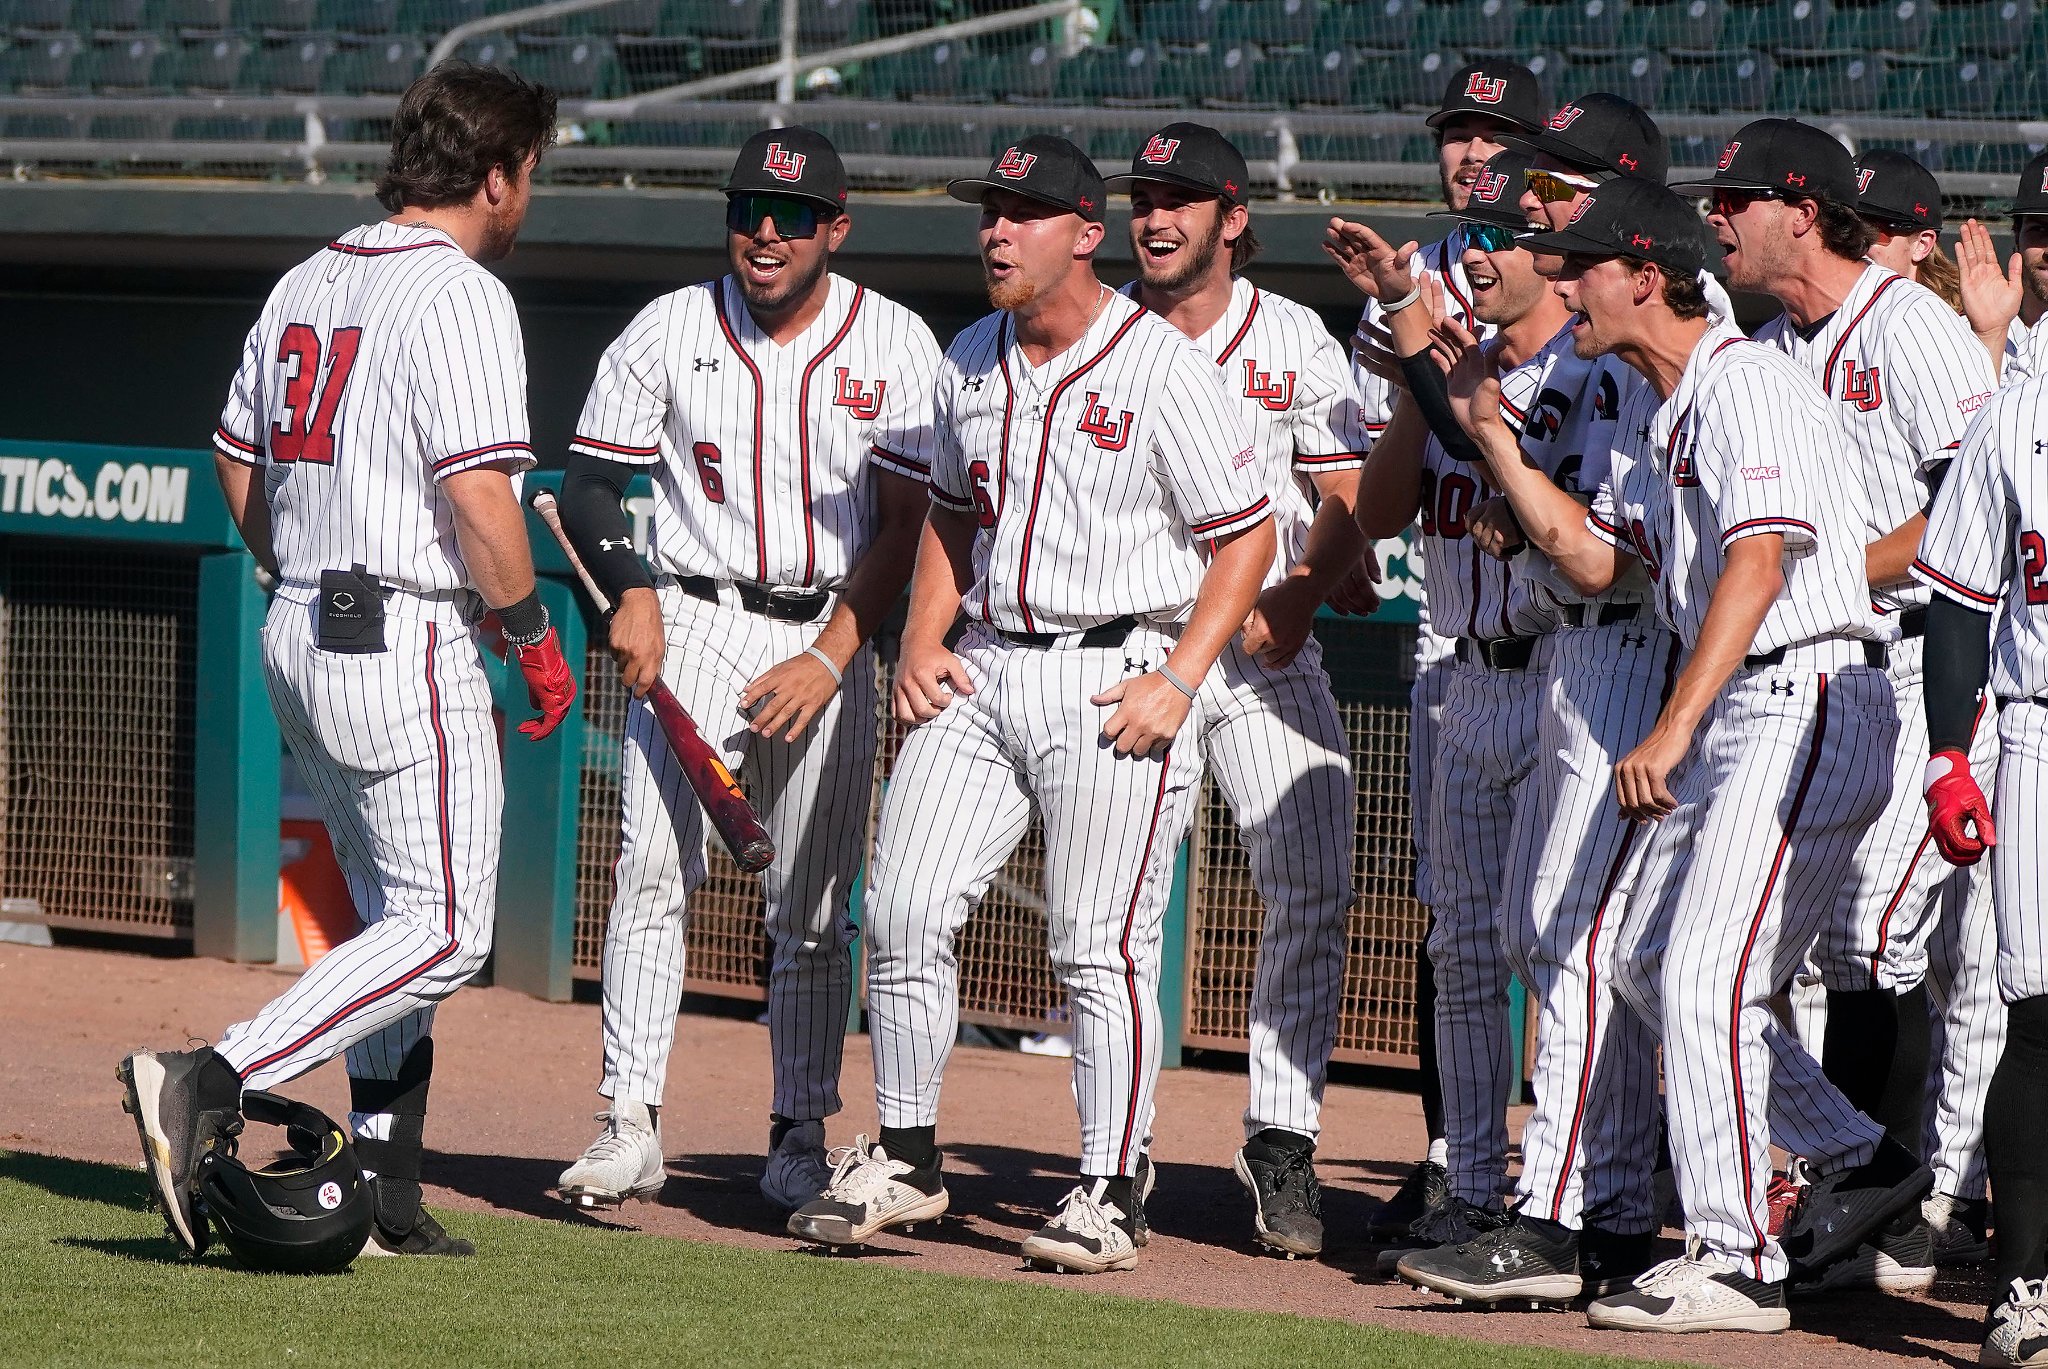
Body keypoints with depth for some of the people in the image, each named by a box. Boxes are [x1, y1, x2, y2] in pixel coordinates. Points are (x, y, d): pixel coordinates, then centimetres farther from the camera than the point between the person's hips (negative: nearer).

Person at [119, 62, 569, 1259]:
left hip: (301, 632, 9)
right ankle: (209, 1089, -21)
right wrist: (534, 636, -9)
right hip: (407, 646, -9)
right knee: (444, 930, -9)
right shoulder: (460, 295, -13)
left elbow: (236, 463, 20)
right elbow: (478, 496, -21)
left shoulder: (308, 284, 13)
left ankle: (387, 1195, 14)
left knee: (395, 920, 16)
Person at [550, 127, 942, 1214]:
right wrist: (634, 590, -14)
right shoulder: (669, 332, 0)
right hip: (689, 626, -1)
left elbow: (904, 524, -1)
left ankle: (799, 1139, 13)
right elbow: (589, 484, 4)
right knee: (653, 870, -15)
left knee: (811, 907, 3)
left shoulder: (895, 345, 0)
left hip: (826, 639, 1)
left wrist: (832, 657, -11)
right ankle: (631, 1126, -17)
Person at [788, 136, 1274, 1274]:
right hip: (982, 669, 6)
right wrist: (922, 640, 8)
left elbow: (1246, 539, -7)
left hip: (1117, 680, -6)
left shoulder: (1165, 369, -9)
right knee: (905, 911, 1)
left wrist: (1176, 681, -15)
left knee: (1101, 946, -6)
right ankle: (905, 1159, 15)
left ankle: (1111, 1195, 3)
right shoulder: (973, 360, 11)